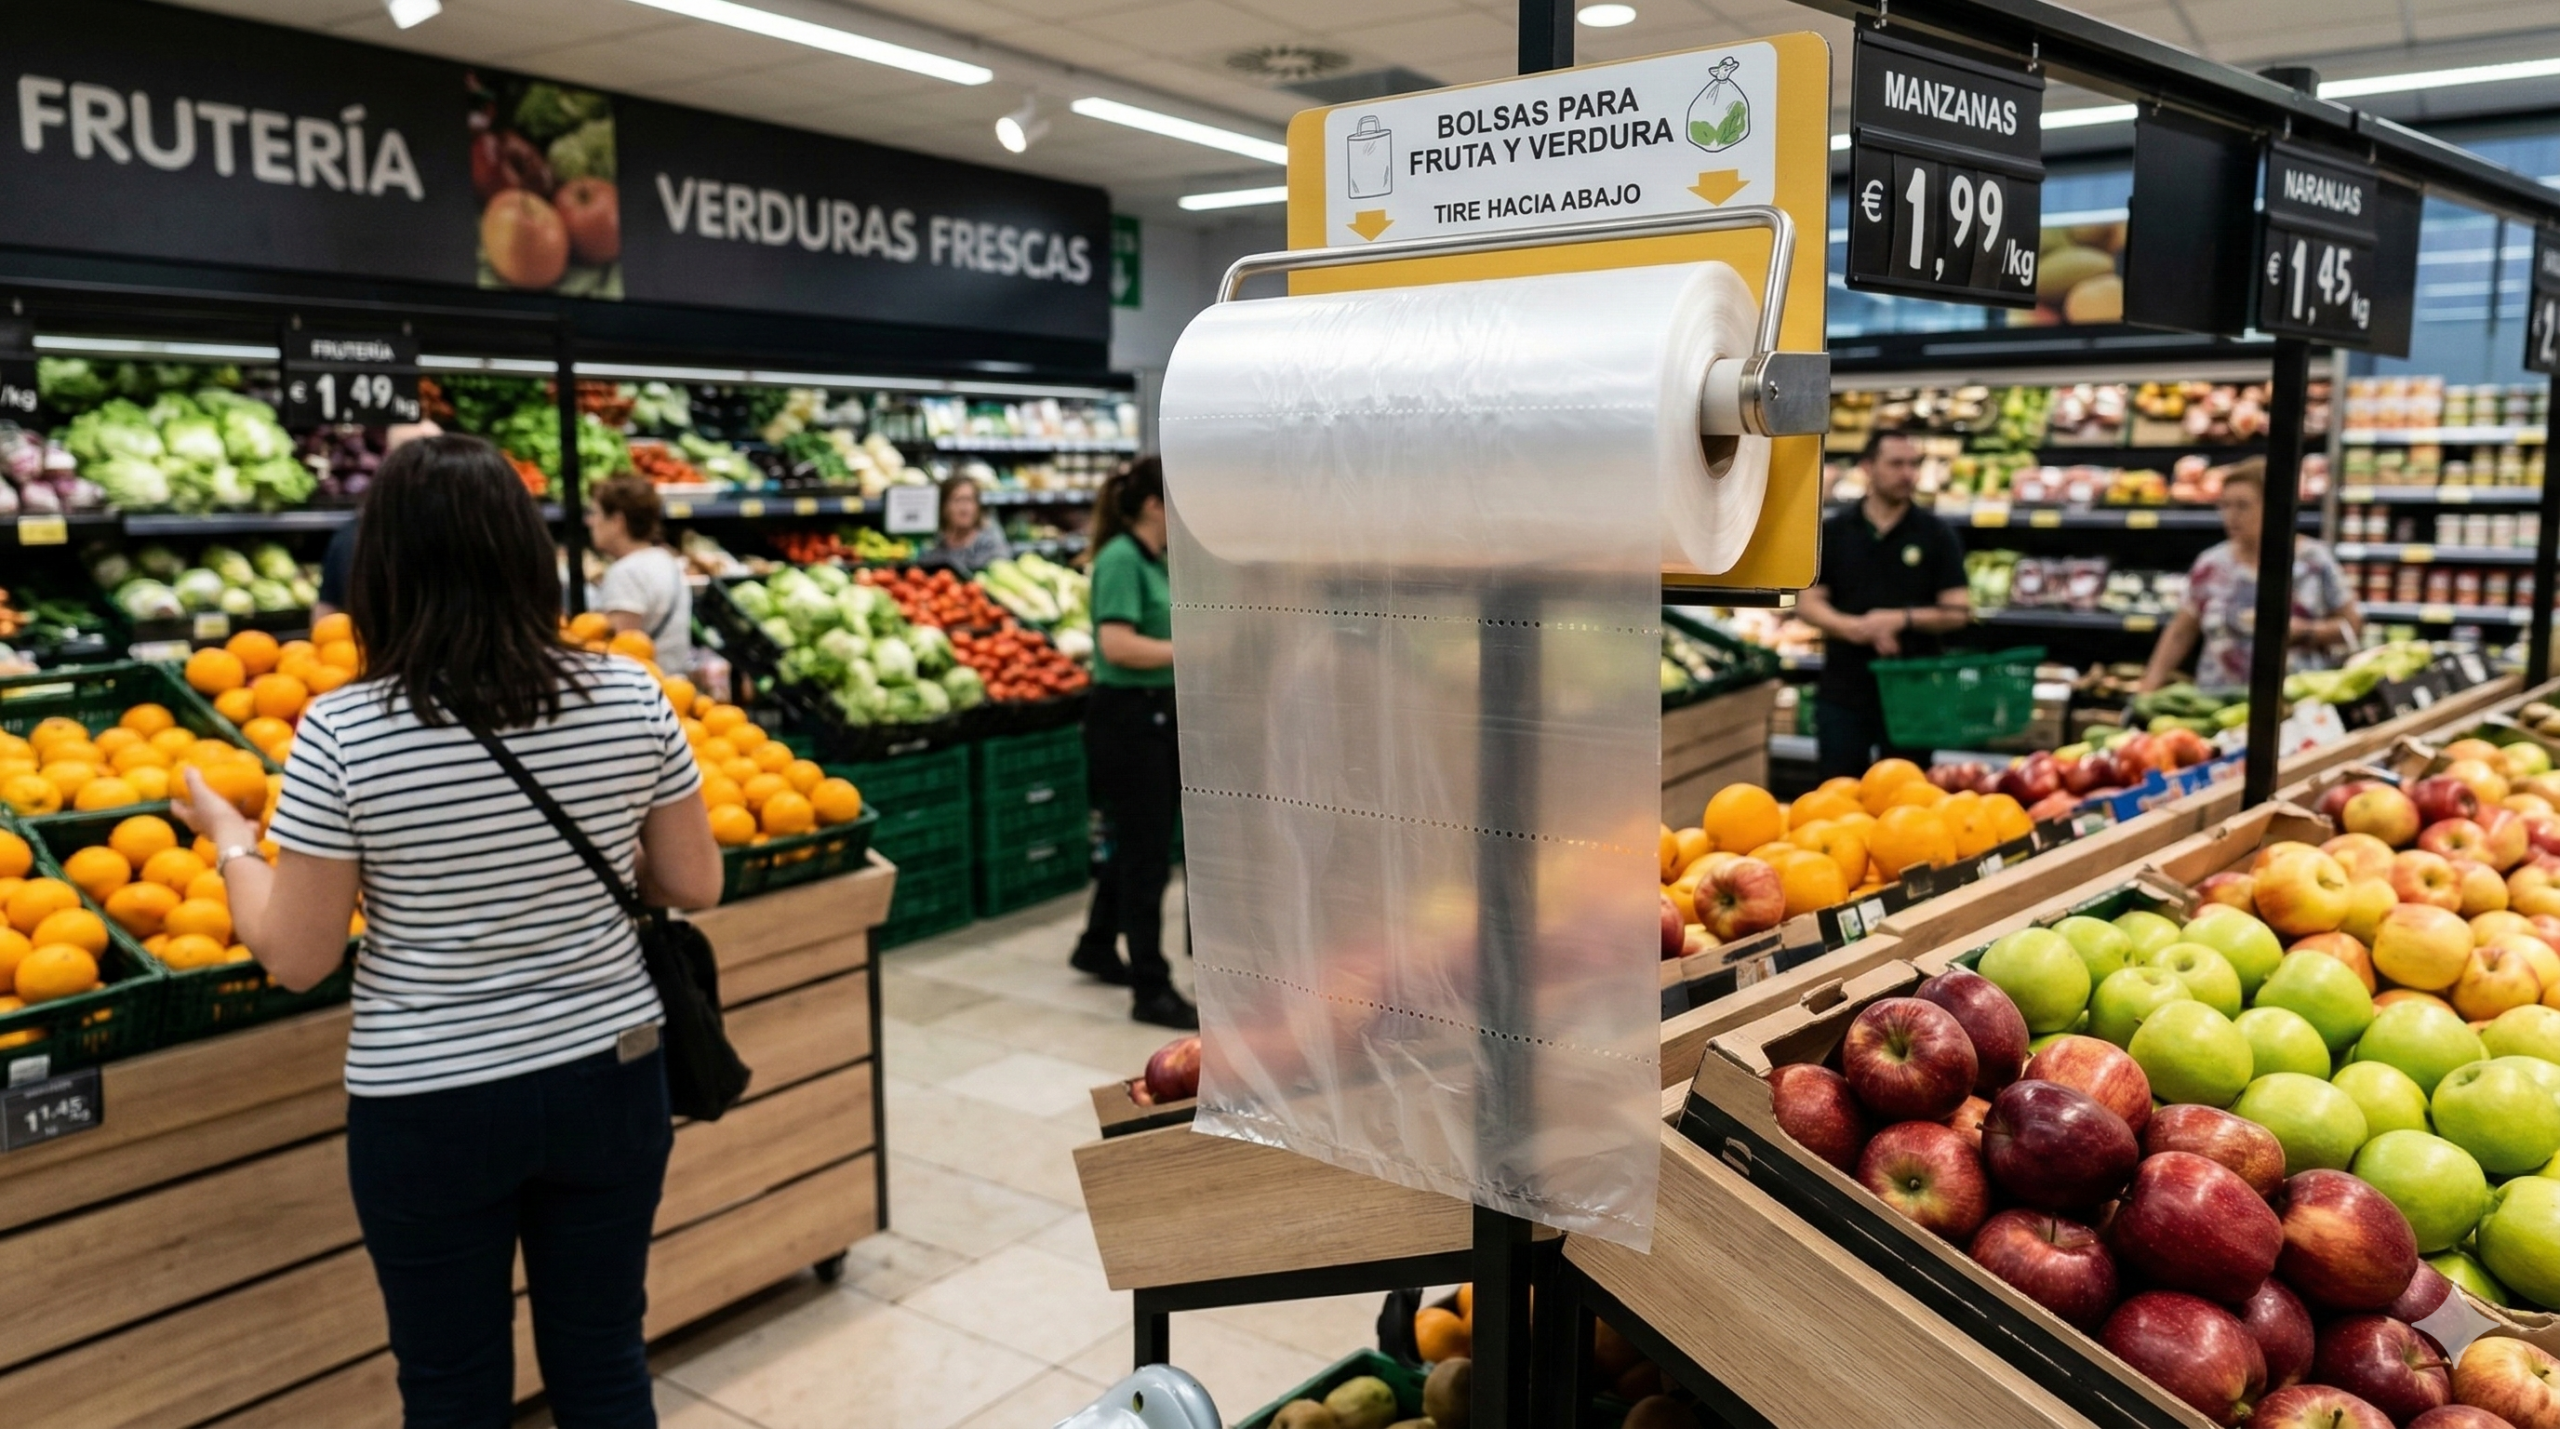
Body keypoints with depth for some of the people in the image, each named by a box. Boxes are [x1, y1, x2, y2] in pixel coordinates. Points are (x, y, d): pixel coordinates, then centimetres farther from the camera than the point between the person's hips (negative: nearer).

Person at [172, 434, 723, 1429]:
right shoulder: (630, 695, -9)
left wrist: (228, 839, 9)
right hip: (610, 1079, 2)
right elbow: (695, 887, 0)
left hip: (427, 1110, -2)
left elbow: (295, 959, -8)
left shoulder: (341, 731, -15)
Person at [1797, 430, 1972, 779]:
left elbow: (1958, 611, -2)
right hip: (1843, 691, 1)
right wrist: (1857, 628, -18)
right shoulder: (1832, 531, 3)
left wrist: (1904, 619, -19)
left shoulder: (1935, 535, 1)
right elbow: (1808, 602, -1)